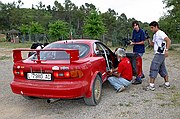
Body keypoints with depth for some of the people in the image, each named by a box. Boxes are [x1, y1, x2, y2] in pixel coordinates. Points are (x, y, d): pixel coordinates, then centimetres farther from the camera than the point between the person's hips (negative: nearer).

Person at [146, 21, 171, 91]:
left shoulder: (160, 33, -12)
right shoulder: (155, 35, 18)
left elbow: (168, 41, -20)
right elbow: (153, 44, 20)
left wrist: (166, 50, -26)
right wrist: (148, 39, 5)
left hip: (160, 54, -10)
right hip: (158, 54, 10)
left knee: (153, 68, -11)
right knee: (162, 69, 15)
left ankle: (151, 85, -8)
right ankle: (167, 84, 25)